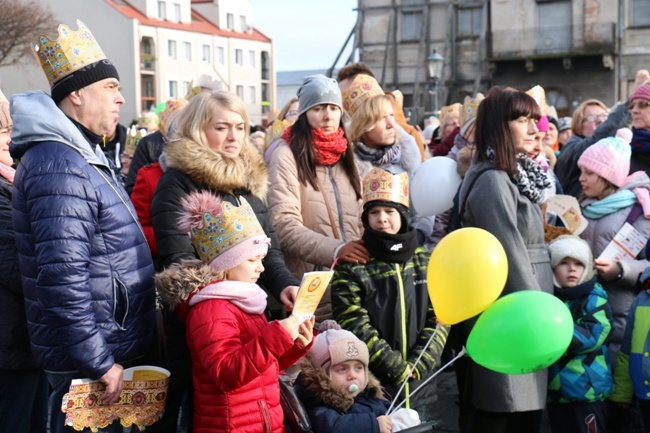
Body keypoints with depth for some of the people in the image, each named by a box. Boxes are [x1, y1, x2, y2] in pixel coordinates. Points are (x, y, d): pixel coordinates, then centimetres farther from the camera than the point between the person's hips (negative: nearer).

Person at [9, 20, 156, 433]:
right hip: (87, 365, -10)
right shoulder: (59, 166, -20)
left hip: (112, 348, 10)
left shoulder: (85, 156, 13)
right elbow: (63, 277, -27)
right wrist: (100, 364, -23)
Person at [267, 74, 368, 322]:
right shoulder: (287, 155, -5)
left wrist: (363, 250, 1)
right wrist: (334, 250, -25)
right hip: (310, 281, -5)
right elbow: (284, 224, -15)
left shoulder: (345, 154, 15)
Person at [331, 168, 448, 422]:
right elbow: (355, 326, -10)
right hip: (373, 387, -3)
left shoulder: (426, 262, 7)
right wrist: (398, 368, -13)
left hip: (421, 386, 3)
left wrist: (418, 364, -10)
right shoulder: (351, 267, -3)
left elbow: (438, 318, 2)